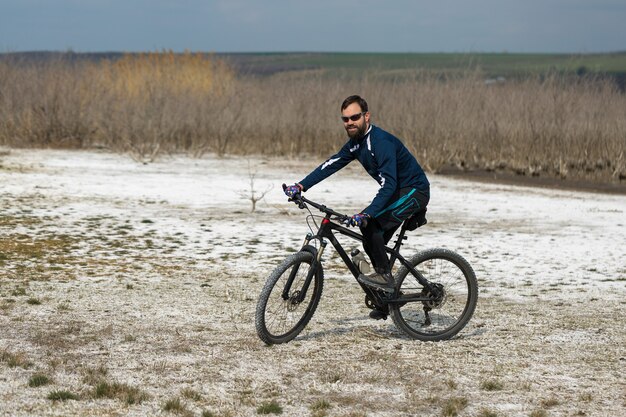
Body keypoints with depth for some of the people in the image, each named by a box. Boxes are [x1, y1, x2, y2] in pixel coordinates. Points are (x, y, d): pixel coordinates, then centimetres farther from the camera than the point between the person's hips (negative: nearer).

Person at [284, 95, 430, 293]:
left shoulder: (382, 142, -26)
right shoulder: (355, 143, 3)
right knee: (371, 243, 5)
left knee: (370, 223, -25)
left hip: (415, 191, -10)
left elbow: (388, 184, -34)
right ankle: (387, 293, 15)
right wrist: (300, 186, -9)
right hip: (397, 191, 10)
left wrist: (367, 214, -45)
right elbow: (331, 164, 2)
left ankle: (384, 275, -14)